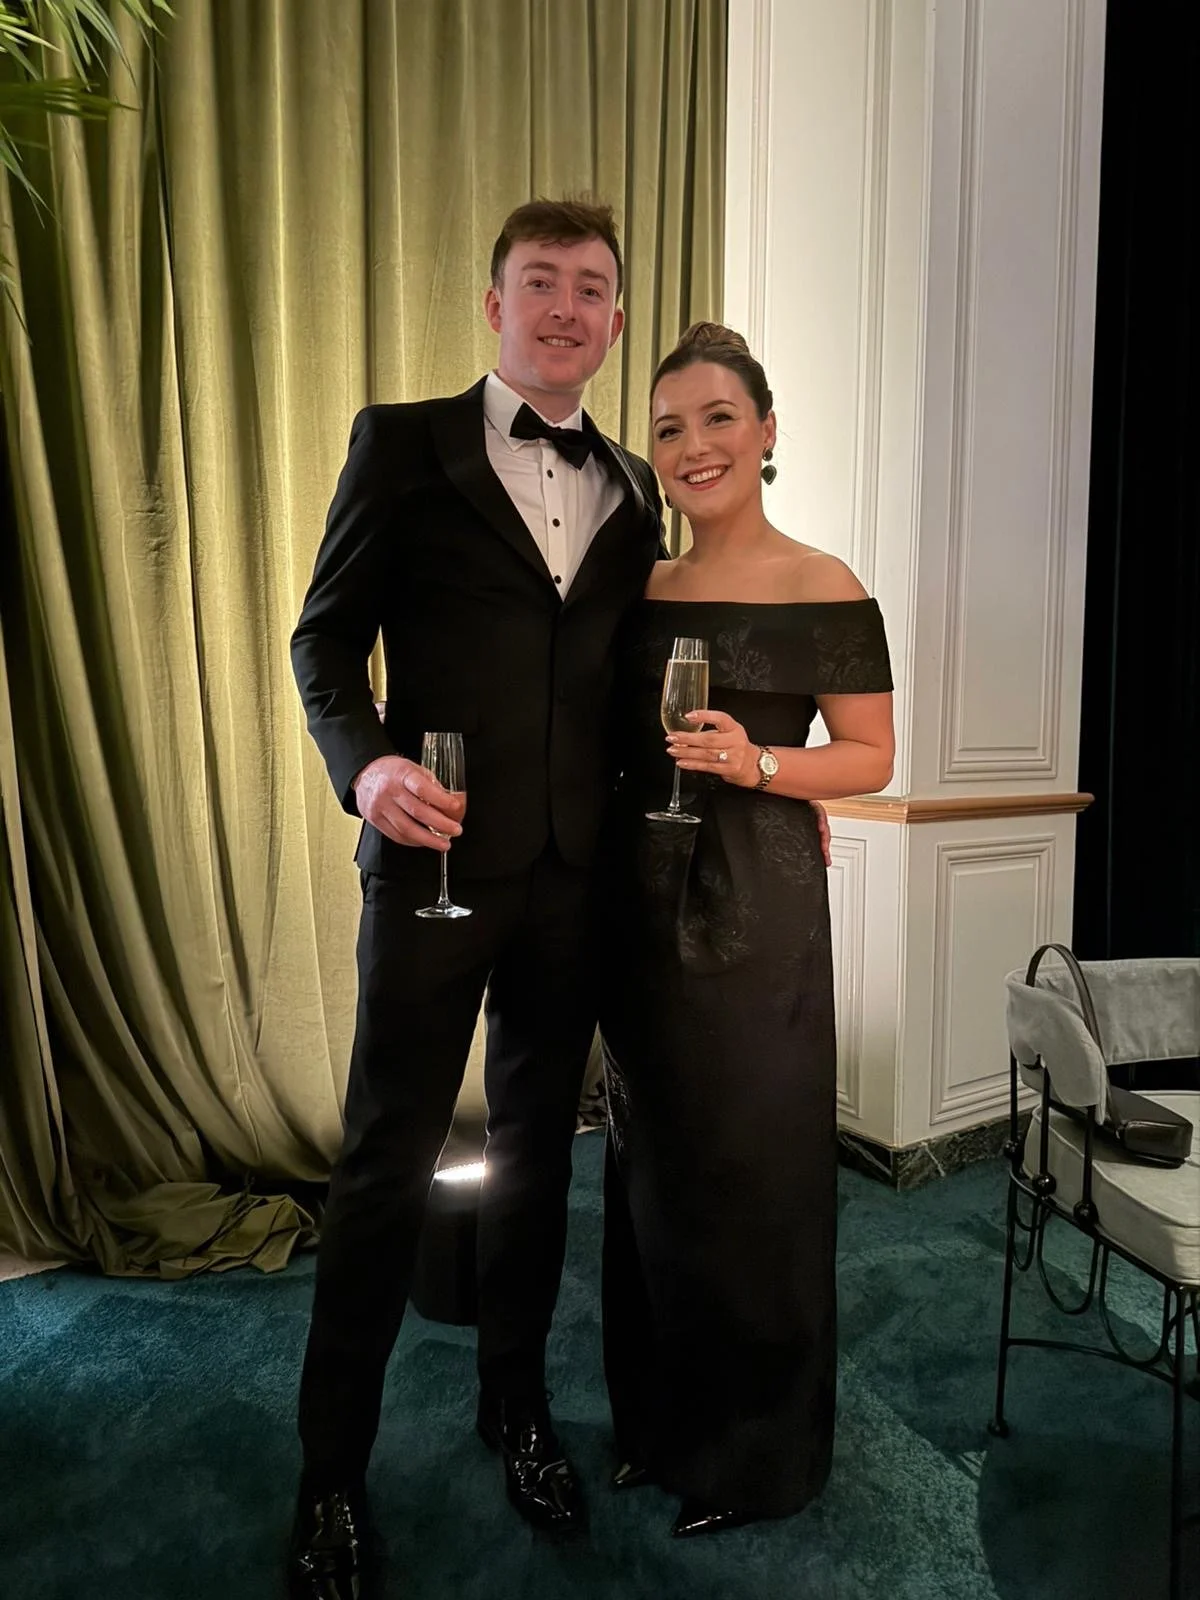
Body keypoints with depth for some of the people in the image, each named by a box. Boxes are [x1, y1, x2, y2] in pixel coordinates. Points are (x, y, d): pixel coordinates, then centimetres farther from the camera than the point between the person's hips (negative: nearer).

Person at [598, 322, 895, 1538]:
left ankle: (760, 1447, 32)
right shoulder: (639, 592, 8)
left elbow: (871, 757, -4)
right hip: (640, 899, 5)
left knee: (753, 1161, 7)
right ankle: (659, 1417, 37)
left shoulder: (825, 591, -6)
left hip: (758, 901, -5)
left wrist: (759, 763, -20)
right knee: (650, 1159, 15)